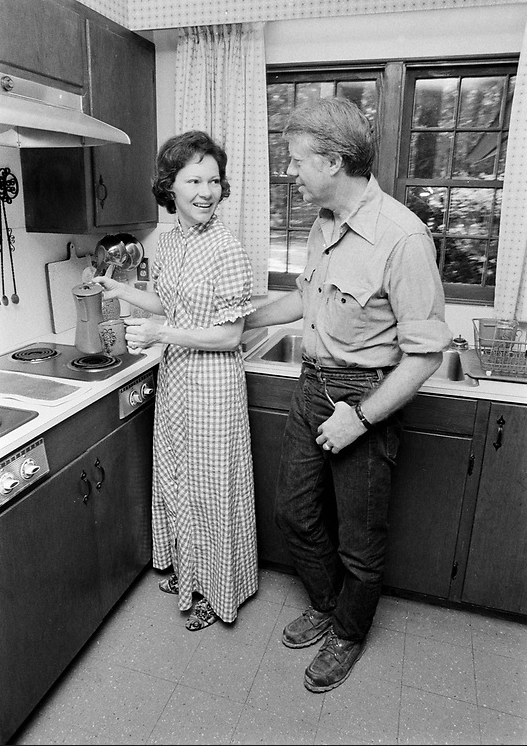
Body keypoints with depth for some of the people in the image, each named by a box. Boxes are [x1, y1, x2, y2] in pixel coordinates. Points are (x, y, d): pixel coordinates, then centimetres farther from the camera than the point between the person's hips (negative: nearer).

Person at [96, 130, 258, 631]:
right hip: (174, 374, 8)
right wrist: (119, 290, 10)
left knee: (211, 483, 7)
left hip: (213, 381, -7)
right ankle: (185, 566, 45)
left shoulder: (226, 250, -18)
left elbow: (230, 335, -18)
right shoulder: (167, 242, 5)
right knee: (175, 474, 20)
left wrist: (160, 334, -21)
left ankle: (217, 589, 31)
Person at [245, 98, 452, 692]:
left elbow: (425, 352, -21)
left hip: (366, 397, -7)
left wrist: (361, 418, -20)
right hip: (312, 386, 8)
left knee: (359, 540, 12)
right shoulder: (323, 223, 5)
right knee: (294, 512, 19)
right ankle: (324, 606, 45)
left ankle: (348, 634, 41)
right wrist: (239, 321, 20)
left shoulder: (402, 236, -22)